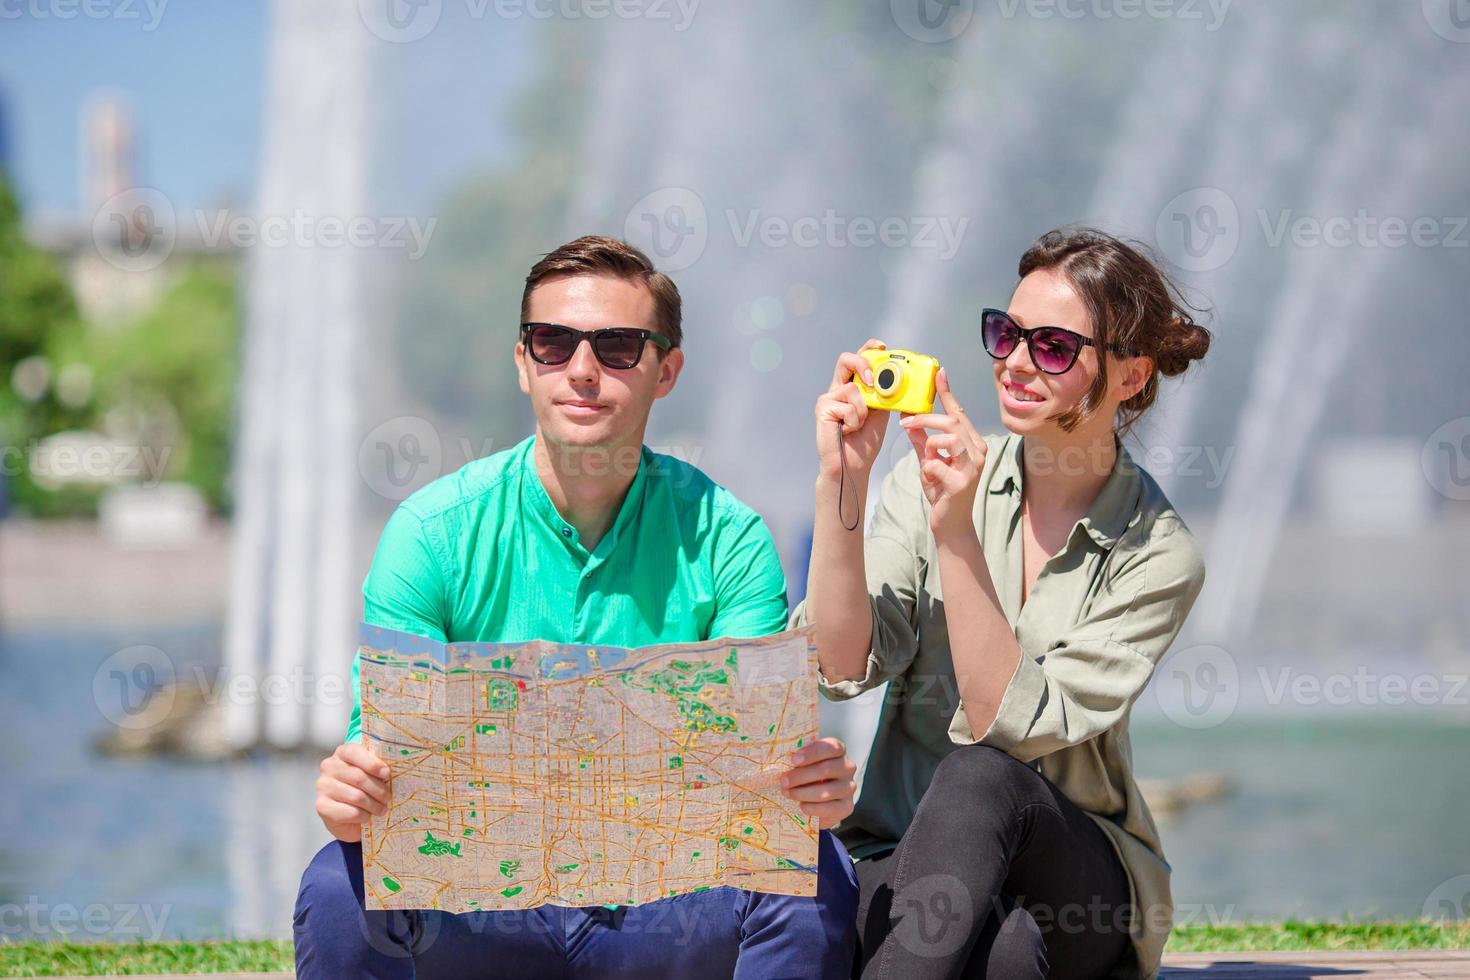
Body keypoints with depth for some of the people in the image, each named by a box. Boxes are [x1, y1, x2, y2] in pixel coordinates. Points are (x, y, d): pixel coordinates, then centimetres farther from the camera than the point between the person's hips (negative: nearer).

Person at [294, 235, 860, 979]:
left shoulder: (725, 539, 0)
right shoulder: (434, 531, -2)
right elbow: (385, 751, -6)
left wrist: (811, 786, -31)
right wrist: (351, 795, -32)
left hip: (668, 915, 1)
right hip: (483, 906, -1)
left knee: (816, 875, -27)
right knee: (341, 886, -31)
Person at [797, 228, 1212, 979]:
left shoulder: (1157, 557, -5)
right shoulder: (933, 476, 2)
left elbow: (1015, 727, -17)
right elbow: (841, 666, -9)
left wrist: (956, 534, -25)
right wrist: (841, 484, -19)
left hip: (1077, 879, 0)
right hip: (900, 859, 0)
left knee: (979, 777, -37)